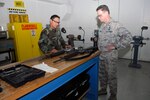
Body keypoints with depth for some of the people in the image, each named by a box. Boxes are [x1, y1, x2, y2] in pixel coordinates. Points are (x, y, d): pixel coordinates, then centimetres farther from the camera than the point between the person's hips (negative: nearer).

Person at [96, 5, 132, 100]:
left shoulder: (116, 25, -15)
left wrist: (116, 46, -21)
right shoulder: (102, 25, 8)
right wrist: (99, 47, 9)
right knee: (102, 74, 19)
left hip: (111, 56, -7)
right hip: (102, 55, 7)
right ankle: (103, 89, 41)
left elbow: (128, 36, -17)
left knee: (111, 76, 7)